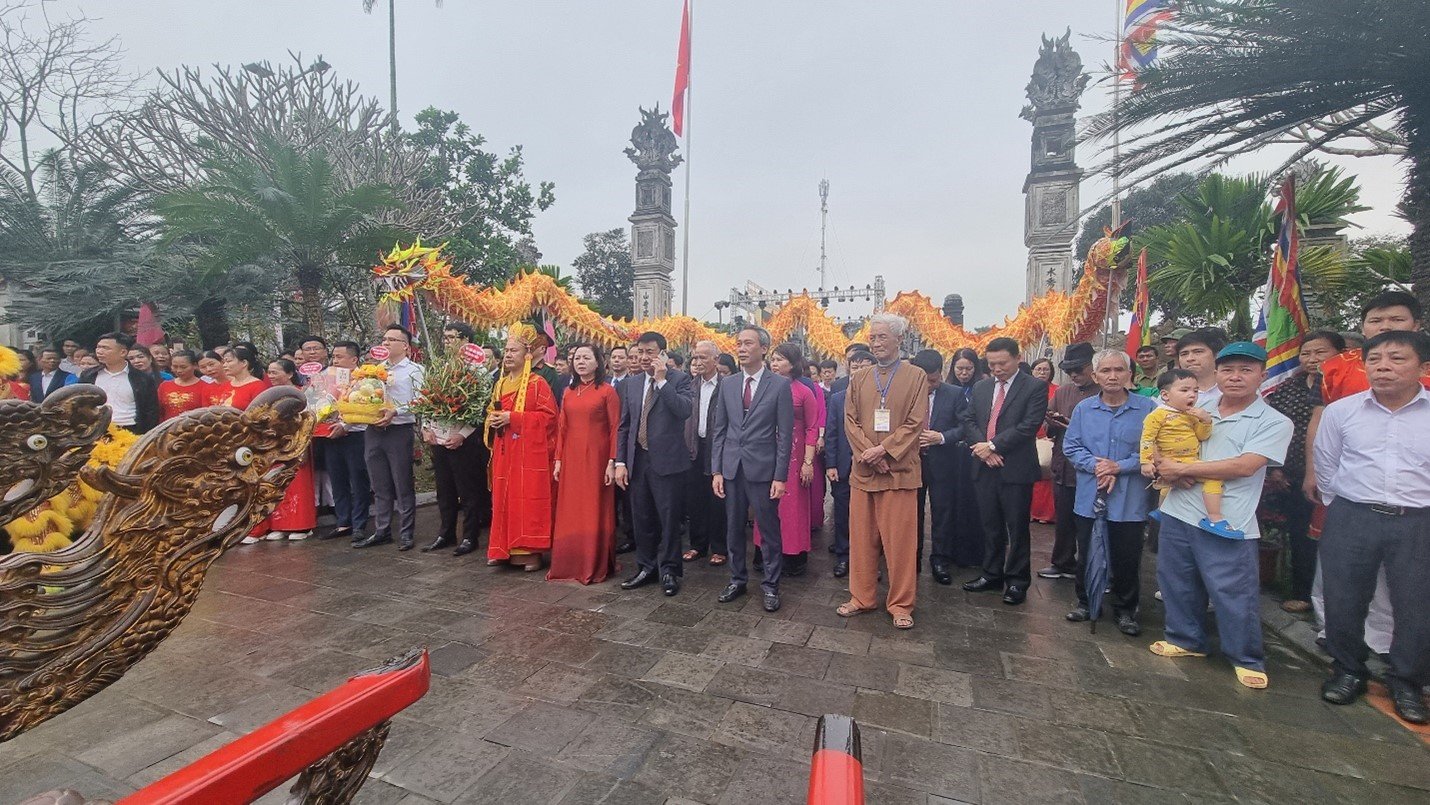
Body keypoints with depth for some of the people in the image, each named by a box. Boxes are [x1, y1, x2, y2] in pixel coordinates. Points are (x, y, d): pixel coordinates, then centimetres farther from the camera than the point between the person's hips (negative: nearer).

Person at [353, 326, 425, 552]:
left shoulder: (413, 370, 0)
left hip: (399, 432, -6)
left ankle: (406, 534, 10)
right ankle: (381, 531, 22)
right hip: (374, 432, 6)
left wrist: (395, 412, -23)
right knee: (380, 487, 12)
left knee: (403, 487, 1)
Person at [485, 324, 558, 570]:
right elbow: (492, 411, 26)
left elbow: (548, 416, -15)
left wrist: (513, 417, -18)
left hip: (529, 451, -7)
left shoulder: (537, 383, -8)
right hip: (504, 452, 7)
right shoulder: (500, 384, 14)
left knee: (527, 499, -3)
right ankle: (504, 550, 20)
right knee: (504, 498, 10)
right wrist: (493, 419, 1)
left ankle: (530, 551, 6)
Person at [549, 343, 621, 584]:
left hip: (596, 459, -5)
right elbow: (561, 428, 11)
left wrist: (612, 462, -12)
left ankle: (595, 566, 17)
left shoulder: (607, 391, -4)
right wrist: (558, 460, 5)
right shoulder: (569, 392, 11)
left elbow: (615, 429, -7)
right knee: (569, 514, 9)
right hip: (571, 460, 5)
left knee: (595, 513, 3)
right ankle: (568, 563, 22)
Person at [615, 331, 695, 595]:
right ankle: (646, 567, 28)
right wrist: (620, 462, 5)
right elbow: (624, 425, 11)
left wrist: (662, 380, -18)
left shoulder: (680, 379, -4)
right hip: (637, 460, 5)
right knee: (642, 519, 13)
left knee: (668, 519, 4)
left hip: (667, 461, -5)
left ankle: (669, 570, 20)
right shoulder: (632, 382, 11)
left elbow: (684, 410, -22)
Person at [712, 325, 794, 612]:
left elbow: (785, 434, -6)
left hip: (763, 469, -4)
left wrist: (780, 476, -10)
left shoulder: (780, 385, -4)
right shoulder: (727, 384, 7)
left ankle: (770, 585, 23)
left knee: (769, 530, 6)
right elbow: (720, 430, 8)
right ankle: (737, 579, 31)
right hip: (731, 468, 4)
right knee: (733, 528, 14)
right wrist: (716, 470, 3)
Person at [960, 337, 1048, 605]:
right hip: (985, 467, 5)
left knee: (1017, 528, 5)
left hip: (1016, 469, -5)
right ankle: (992, 575, 26)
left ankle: (1017, 581, 18)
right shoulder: (981, 387, 12)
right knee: (991, 526, 14)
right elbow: (968, 420, 8)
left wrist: (993, 445, -15)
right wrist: (982, 447, -9)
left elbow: (1029, 426, -14)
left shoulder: (1035, 387, -4)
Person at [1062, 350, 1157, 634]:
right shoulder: (1083, 408, 2)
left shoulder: (1147, 409, -5)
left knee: (1126, 558, 9)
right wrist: (1096, 466, -15)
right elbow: (1070, 447, 0)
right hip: (1089, 497, 2)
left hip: (1129, 500, -2)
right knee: (1086, 555, 15)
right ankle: (1085, 602, 32)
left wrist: (1119, 468, -17)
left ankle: (1125, 610, 29)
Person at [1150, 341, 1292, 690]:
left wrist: (1183, 468, -16)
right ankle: (1186, 640, 34)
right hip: (1178, 512, 5)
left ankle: (1248, 659, 23)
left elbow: (1243, 466, -17)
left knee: (1235, 595, 3)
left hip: (1227, 525, -5)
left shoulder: (1274, 423, -4)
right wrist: (1169, 471, -8)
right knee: (1177, 583, 15)